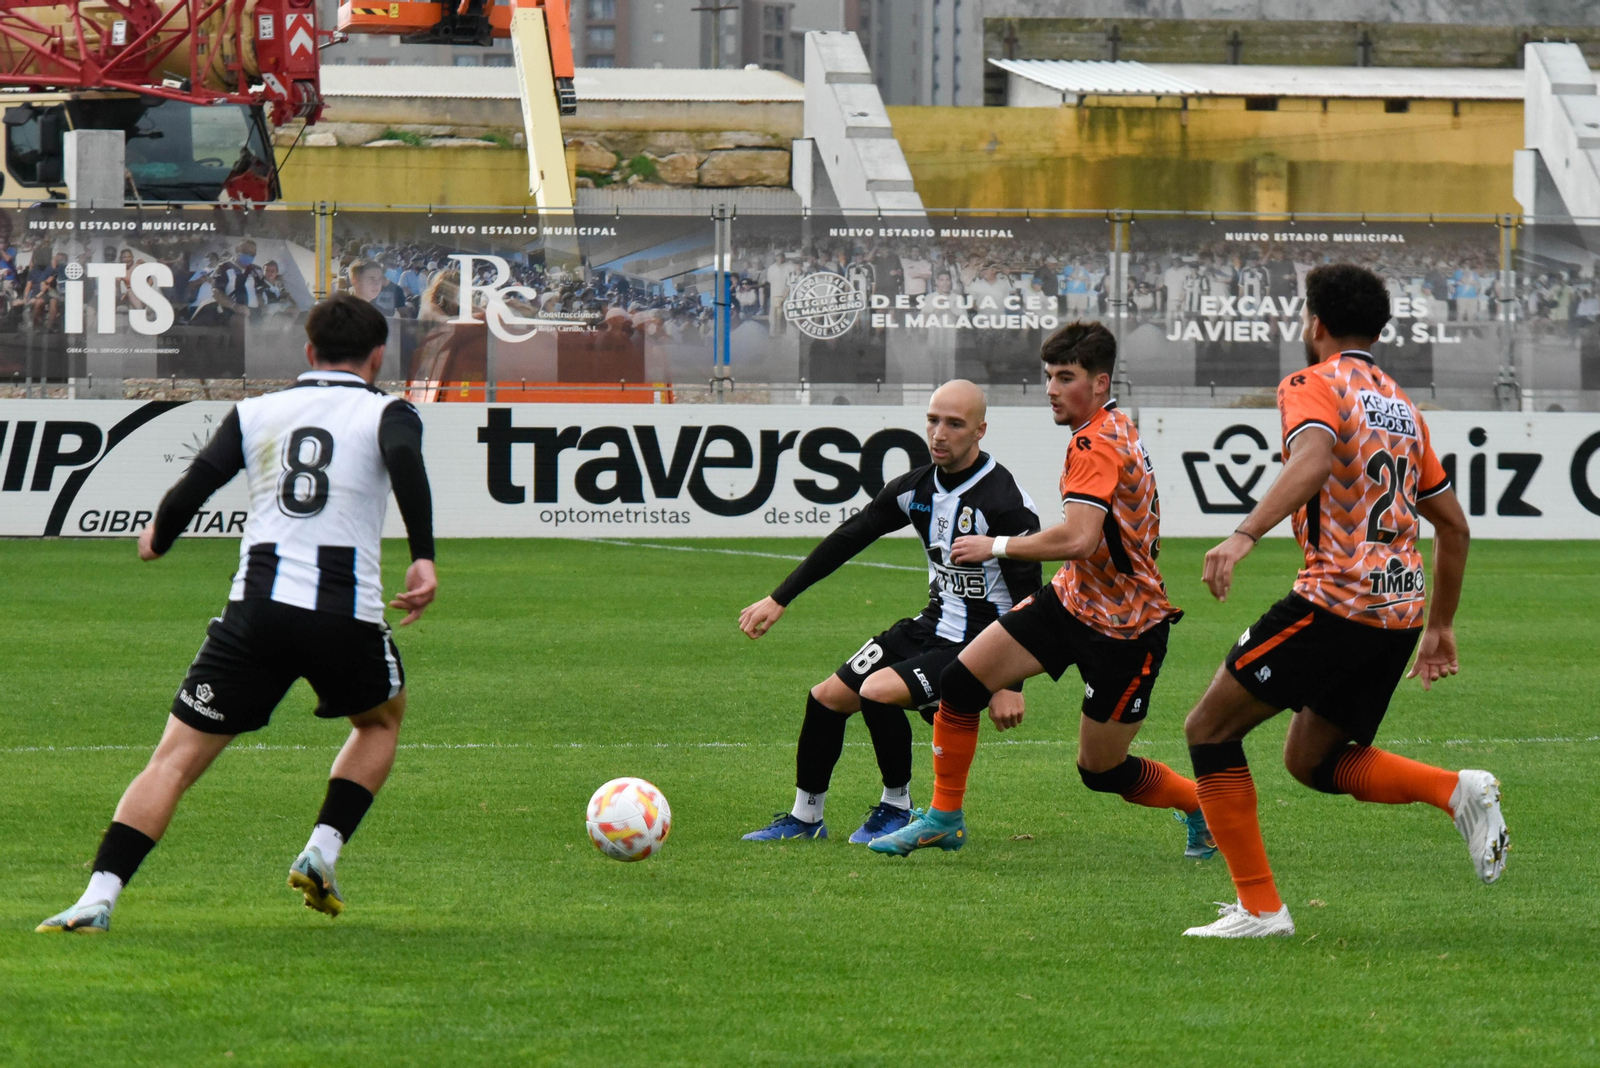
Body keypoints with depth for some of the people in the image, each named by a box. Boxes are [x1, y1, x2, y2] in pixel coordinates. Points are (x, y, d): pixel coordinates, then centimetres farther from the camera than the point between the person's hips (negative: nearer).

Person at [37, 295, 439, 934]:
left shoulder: (256, 413, 15)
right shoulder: (385, 413, 9)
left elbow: (191, 490, 5)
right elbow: (406, 461, -14)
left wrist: (158, 538, 26)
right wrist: (424, 558, -19)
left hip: (256, 606, 1)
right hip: (346, 612, -1)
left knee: (175, 760, 1)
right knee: (381, 719, 31)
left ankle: (98, 897, -14)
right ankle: (322, 852, 14)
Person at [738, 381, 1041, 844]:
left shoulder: (1005, 502, -20)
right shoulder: (916, 488, 1)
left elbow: (1029, 600, -17)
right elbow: (847, 539, 10)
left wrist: (1011, 685, -20)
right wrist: (778, 600, 7)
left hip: (980, 645, -8)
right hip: (933, 627, 8)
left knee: (878, 690, -27)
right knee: (828, 697, 5)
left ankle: (897, 808, -5)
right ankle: (805, 817, 23)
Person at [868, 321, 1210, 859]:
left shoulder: (1097, 446, -24)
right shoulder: (1112, 429, 7)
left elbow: (1079, 538, -37)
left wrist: (997, 547, -25)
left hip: (1123, 631, -9)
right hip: (1072, 599, 9)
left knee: (1101, 770, 3)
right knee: (961, 679, -3)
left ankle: (1204, 806, 29)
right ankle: (944, 818, 9)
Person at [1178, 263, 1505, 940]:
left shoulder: (1314, 385, -2)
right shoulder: (1401, 405, 21)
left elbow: (1314, 459, -25)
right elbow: (1453, 525, 25)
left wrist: (1245, 535, -36)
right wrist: (1440, 627, 32)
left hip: (1335, 599, -8)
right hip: (1400, 609, 8)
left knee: (1210, 729, 3)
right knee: (1312, 760, 21)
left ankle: (1259, 908, -1)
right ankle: (1458, 791, -1)